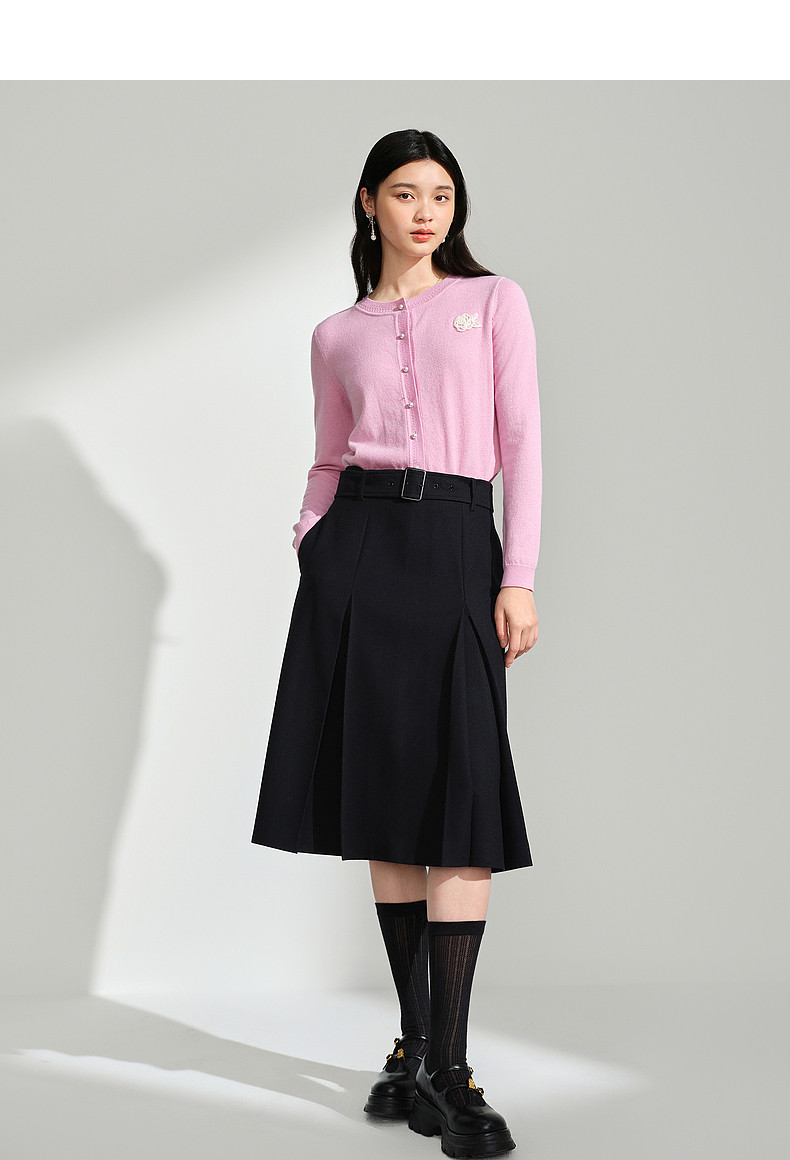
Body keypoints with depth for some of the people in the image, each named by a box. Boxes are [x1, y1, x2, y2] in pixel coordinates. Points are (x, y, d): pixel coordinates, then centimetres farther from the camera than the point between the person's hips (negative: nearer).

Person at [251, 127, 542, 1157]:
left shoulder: (495, 301, 10)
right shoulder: (339, 335, 16)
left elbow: (521, 442, 3)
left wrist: (520, 577, -6)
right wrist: (311, 538, -2)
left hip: (457, 544, -2)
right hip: (359, 546, 2)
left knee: (462, 802, -12)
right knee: (385, 799, 2)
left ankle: (447, 1070, -10)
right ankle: (414, 1044, 11)